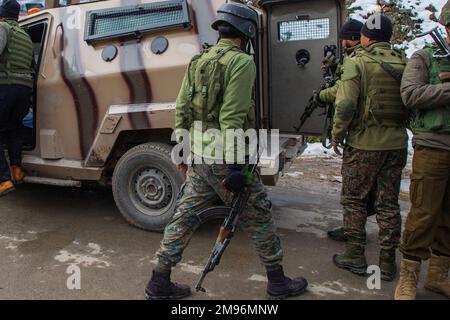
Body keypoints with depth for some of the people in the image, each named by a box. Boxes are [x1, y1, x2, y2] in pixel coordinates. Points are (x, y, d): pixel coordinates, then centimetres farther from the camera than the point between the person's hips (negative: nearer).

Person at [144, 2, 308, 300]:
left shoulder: (198, 61, 12)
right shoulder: (242, 62, -11)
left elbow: (182, 109, 12)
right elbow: (232, 116, -21)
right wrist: (235, 164, -21)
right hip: (223, 158, -7)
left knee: (185, 216, 13)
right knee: (259, 217, 9)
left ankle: (159, 283, 21)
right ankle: (278, 282, 23)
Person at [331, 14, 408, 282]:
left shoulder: (357, 62, -9)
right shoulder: (405, 63, 6)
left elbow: (346, 104, -15)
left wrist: (337, 135, -3)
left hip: (363, 143, -4)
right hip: (396, 143, 5)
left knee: (354, 200, 9)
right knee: (389, 203, 11)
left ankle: (355, 256, 16)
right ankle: (388, 262, 19)